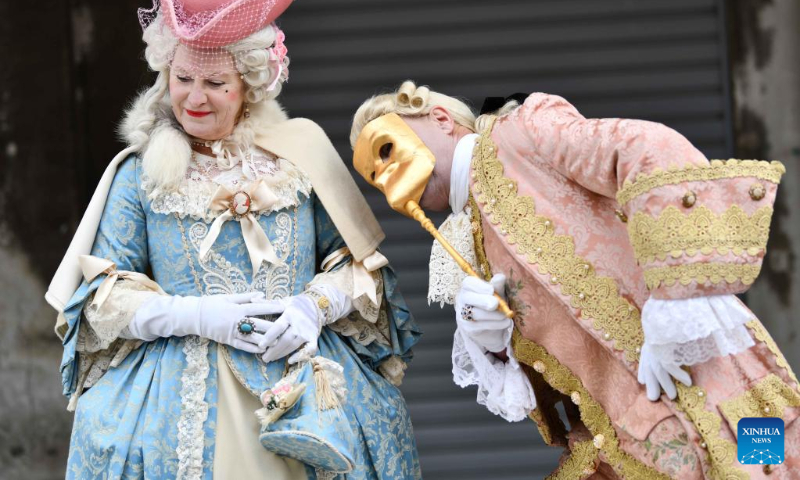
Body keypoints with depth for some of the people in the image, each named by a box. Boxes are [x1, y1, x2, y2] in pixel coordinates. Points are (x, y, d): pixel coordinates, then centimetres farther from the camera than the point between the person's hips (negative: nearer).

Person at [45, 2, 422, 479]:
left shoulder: (300, 152, 8)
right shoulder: (139, 173, 6)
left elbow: (360, 259, 11)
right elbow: (99, 295, 3)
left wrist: (316, 305, -10)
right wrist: (194, 314, -11)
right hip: (181, 400, -1)